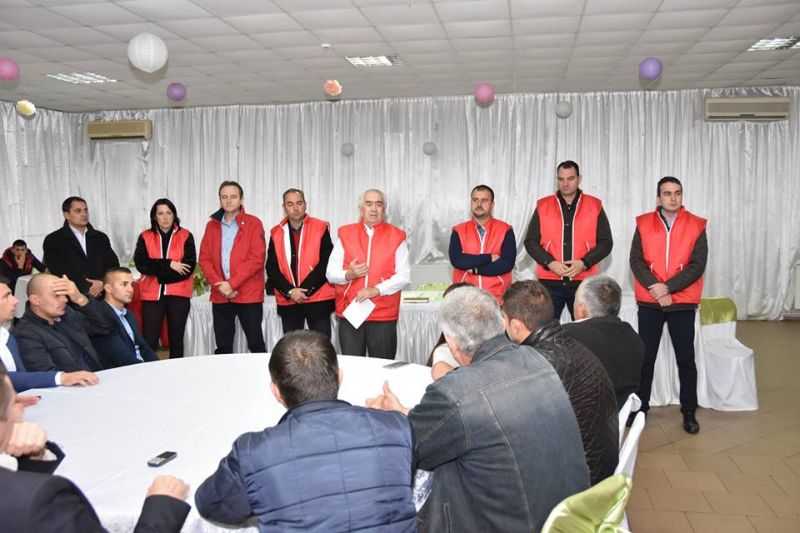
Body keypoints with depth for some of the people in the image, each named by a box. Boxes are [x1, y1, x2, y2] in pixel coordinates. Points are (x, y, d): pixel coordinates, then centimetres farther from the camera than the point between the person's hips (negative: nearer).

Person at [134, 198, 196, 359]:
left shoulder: (185, 236, 4)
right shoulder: (145, 237, 8)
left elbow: (189, 266, -7)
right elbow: (141, 264, -6)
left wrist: (157, 270, -8)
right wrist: (169, 264, -15)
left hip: (178, 295, 0)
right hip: (152, 295, 0)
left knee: (176, 340, 8)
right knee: (149, 341, -5)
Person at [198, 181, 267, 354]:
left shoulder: (254, 223, -1)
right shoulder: (212, 225, 12)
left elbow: (257, 258, -10)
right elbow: (204, 258, 7)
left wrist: (232, 283, -15)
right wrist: (219, 285, -8)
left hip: (249, 294, -4)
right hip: (220, 296, 4)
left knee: (256, 344, 0)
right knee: (222, 347, 10)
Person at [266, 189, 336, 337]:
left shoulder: (321, 228, -1)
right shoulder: (276, 233, 7)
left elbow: (326, 264, -7)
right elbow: (271, 268, 3)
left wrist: (305, 290, -13)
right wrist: (290, 291, -10)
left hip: (318, 299, -3)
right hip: (287, 301, 3)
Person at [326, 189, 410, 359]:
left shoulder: (396, 236, 4)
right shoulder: (345, 234, 8)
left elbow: (404, 276, -2)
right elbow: (330, 273, 6)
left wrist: (376, 290, -15)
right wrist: (348, 275, -15)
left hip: (383, 315, -1)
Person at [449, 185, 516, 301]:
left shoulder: (505, 230, 1)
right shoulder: (459, 231, 4)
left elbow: (507, 264, -10)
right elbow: (456, 260, -10)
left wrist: (474, 269, -11)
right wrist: (489, 258, -12)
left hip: (497, 297, -1)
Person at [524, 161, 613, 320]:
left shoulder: (595, 206, 6)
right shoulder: (543, 206, 6)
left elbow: (606, 242, 4)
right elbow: (530, 241, 4)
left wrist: (584, 263, -12)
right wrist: (549, 262, -12)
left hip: (583, 282, 0)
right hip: (549, 282, 0)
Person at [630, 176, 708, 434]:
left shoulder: (696, 226, 0)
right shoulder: (643, 223, 2)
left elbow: (697, 265, -7)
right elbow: (636, 260, -4)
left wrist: (667, 287, -16)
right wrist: (654, 287, -18)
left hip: (682, 303, 0)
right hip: (649, 302, 1)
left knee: (686, 359, 6)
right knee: (645, 357, 8)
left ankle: (689, 412, 18)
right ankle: (640, 408, 21)